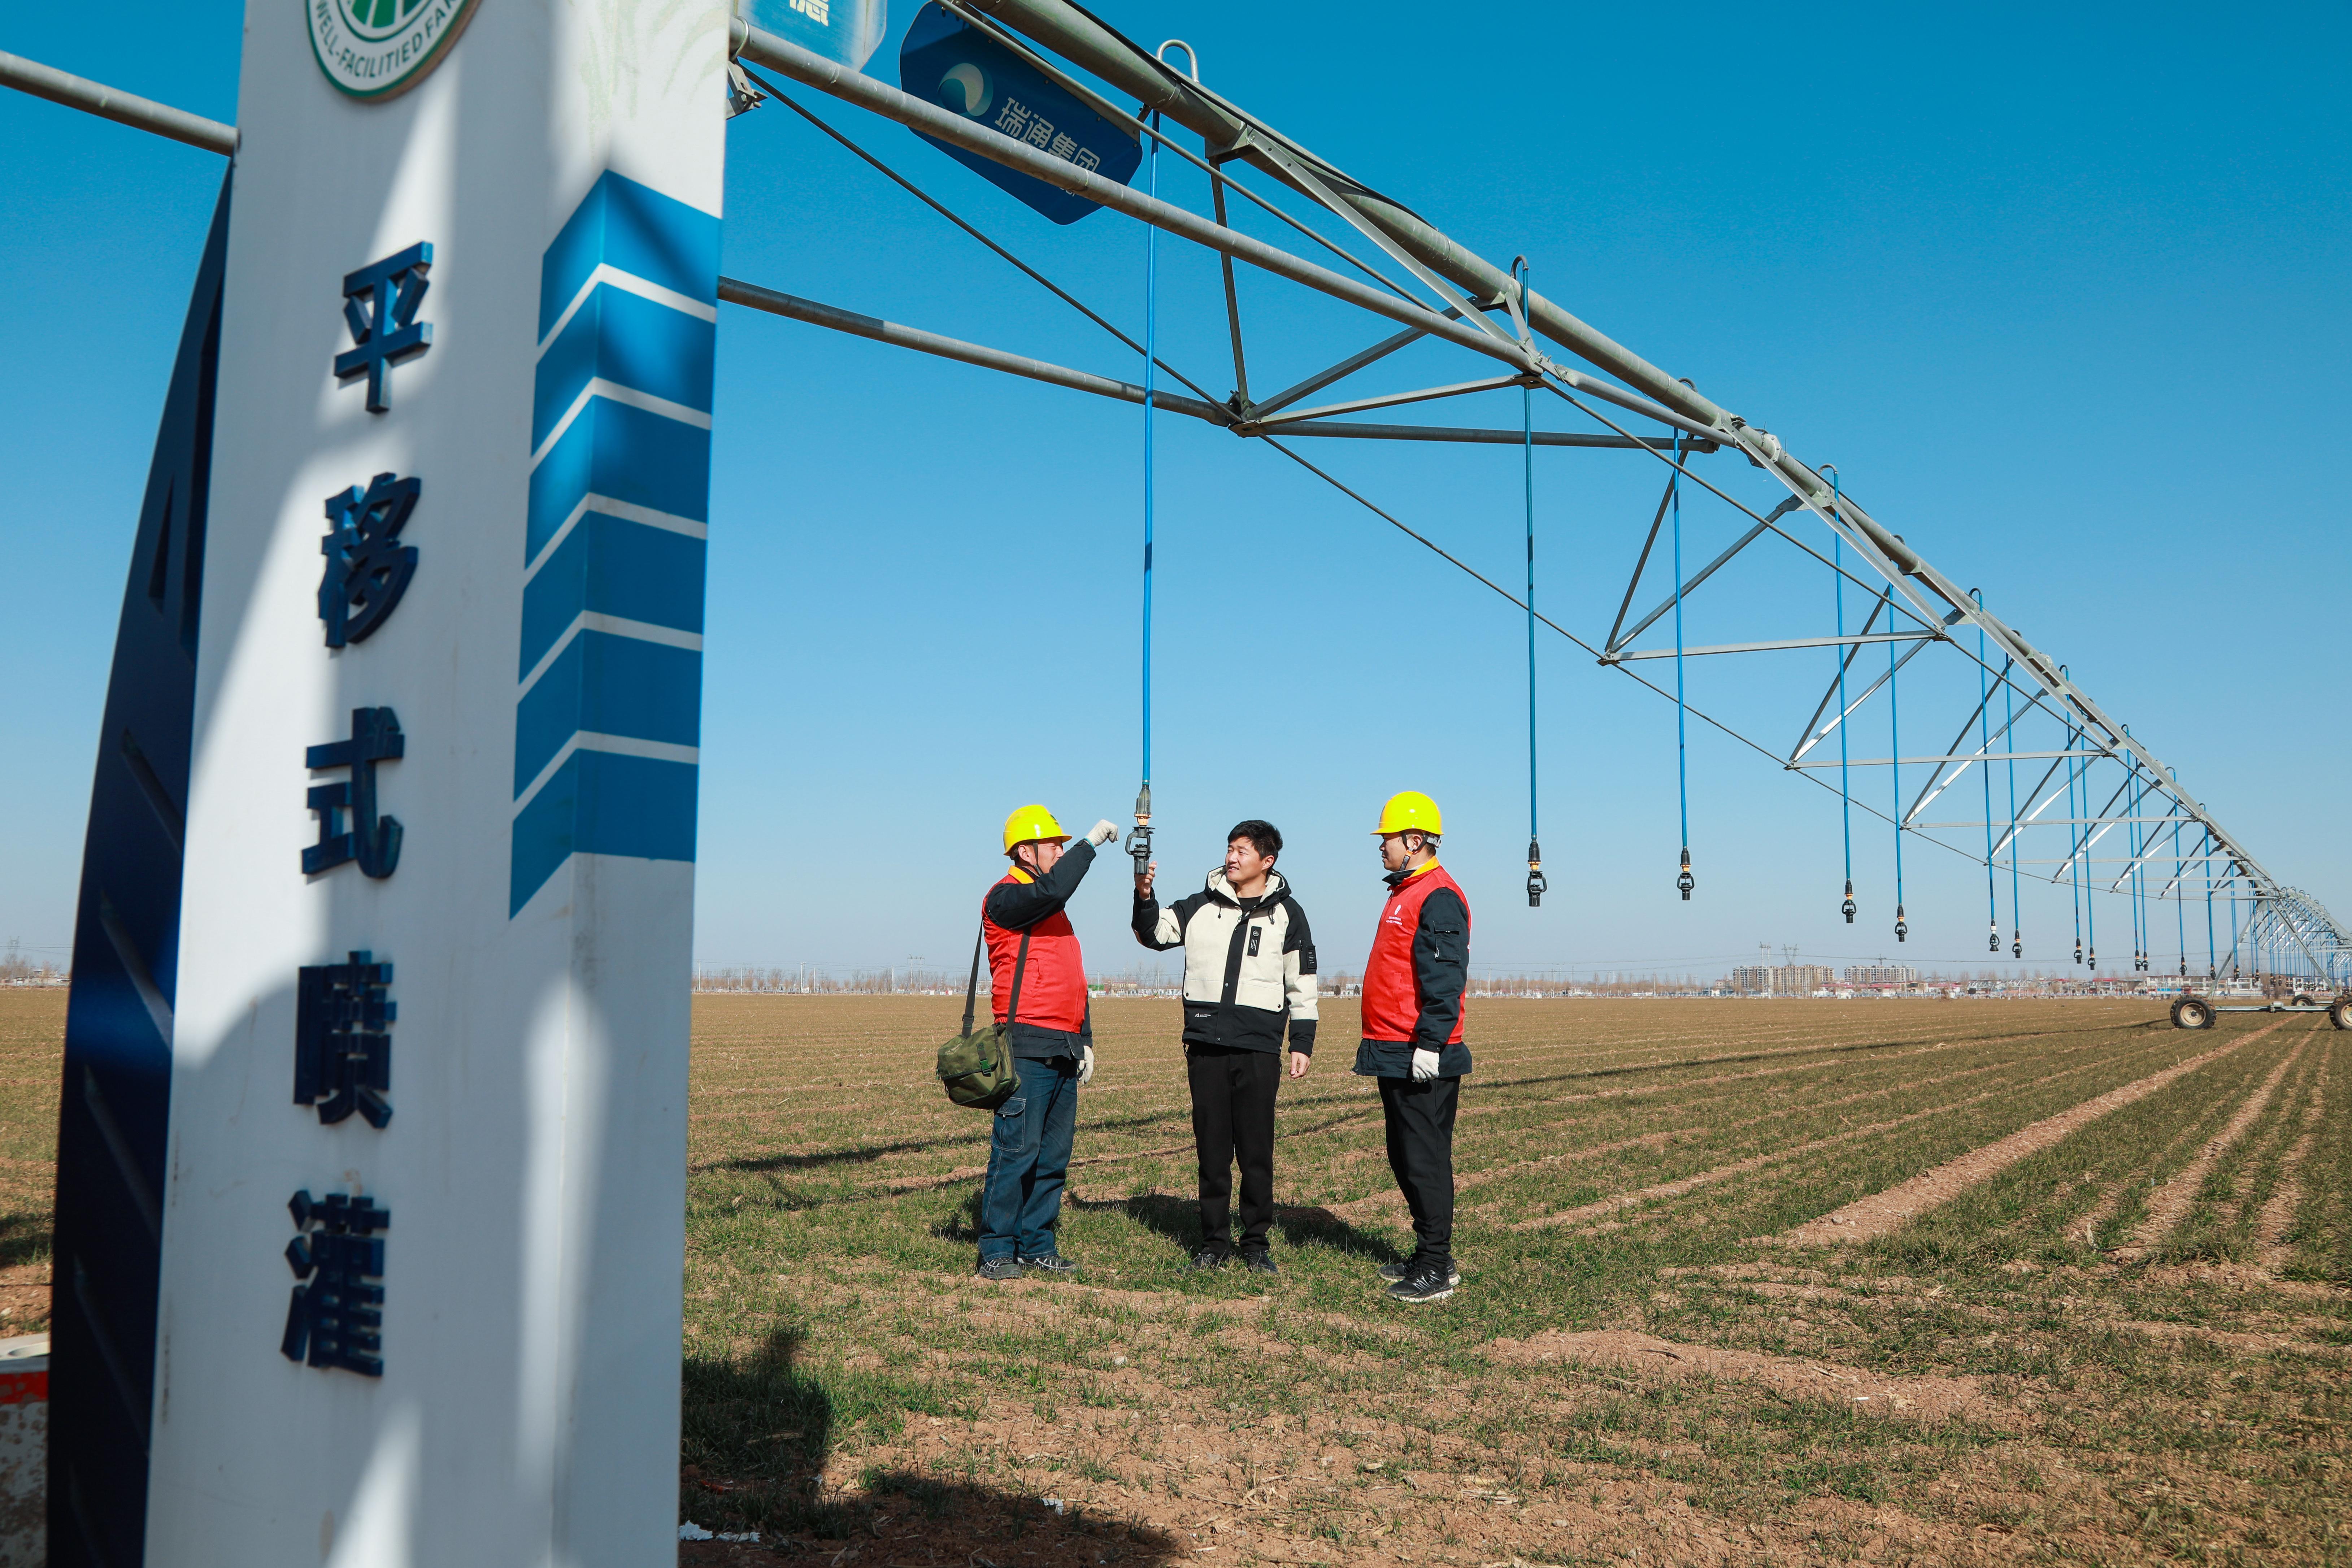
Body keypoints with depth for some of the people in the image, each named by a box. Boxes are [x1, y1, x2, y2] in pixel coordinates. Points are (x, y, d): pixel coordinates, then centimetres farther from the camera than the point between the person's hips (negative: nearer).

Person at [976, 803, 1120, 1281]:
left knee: (1054, 1156, 9)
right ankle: (997, 1251, -1)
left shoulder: (1052, 908, 23)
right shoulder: (1006, 897, -4)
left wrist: (1085, 1040, 22)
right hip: (1027, 1048, -9)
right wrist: (1091, 841, -17)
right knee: (1017, 1149, -8)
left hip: (1064, 1051, 9)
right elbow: (1053, 888, -26)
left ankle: (1036, 1246, 16)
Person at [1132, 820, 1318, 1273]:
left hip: (1259, 1049, -2)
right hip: (1205, 1046, 2)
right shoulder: (1202, 907, 9)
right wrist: (1144, 899, -17)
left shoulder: (1286, 913, 6)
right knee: (1212, 1148, 7)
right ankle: (1215, 1243, 17)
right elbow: (1154, 934, 2)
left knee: (1256, 1150, 3)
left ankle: (1256, 1244, 14)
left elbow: (1302, 985, 8)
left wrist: (1303, 1044, 4)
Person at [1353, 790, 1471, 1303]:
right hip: (1393, 1055, 11)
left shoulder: (1438, 897, -14)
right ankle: (1427, 1256, 24)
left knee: (1425, 1160, -5)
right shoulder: (1406, 893, 18)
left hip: (1422, 1060, -10)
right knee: (1405, 1159, 15)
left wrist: (1430, 1043, -26)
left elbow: (1445, 977, -22)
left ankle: (1437, 1269, 2)